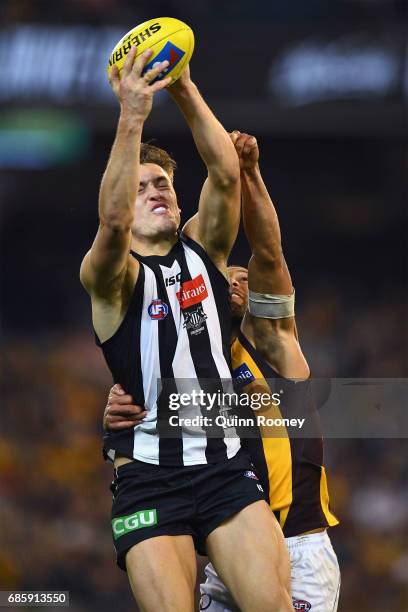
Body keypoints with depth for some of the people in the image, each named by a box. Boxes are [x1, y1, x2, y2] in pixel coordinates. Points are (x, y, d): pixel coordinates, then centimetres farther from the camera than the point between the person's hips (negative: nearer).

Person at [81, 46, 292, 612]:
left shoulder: (202, 250, 14)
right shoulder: (109, 273, 2)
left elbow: (225, 176, -3)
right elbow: (113, 221, -21)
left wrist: (185, 93, -13)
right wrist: (132, 117, -29)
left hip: (226, 465, 3)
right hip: (148, 474, -3)